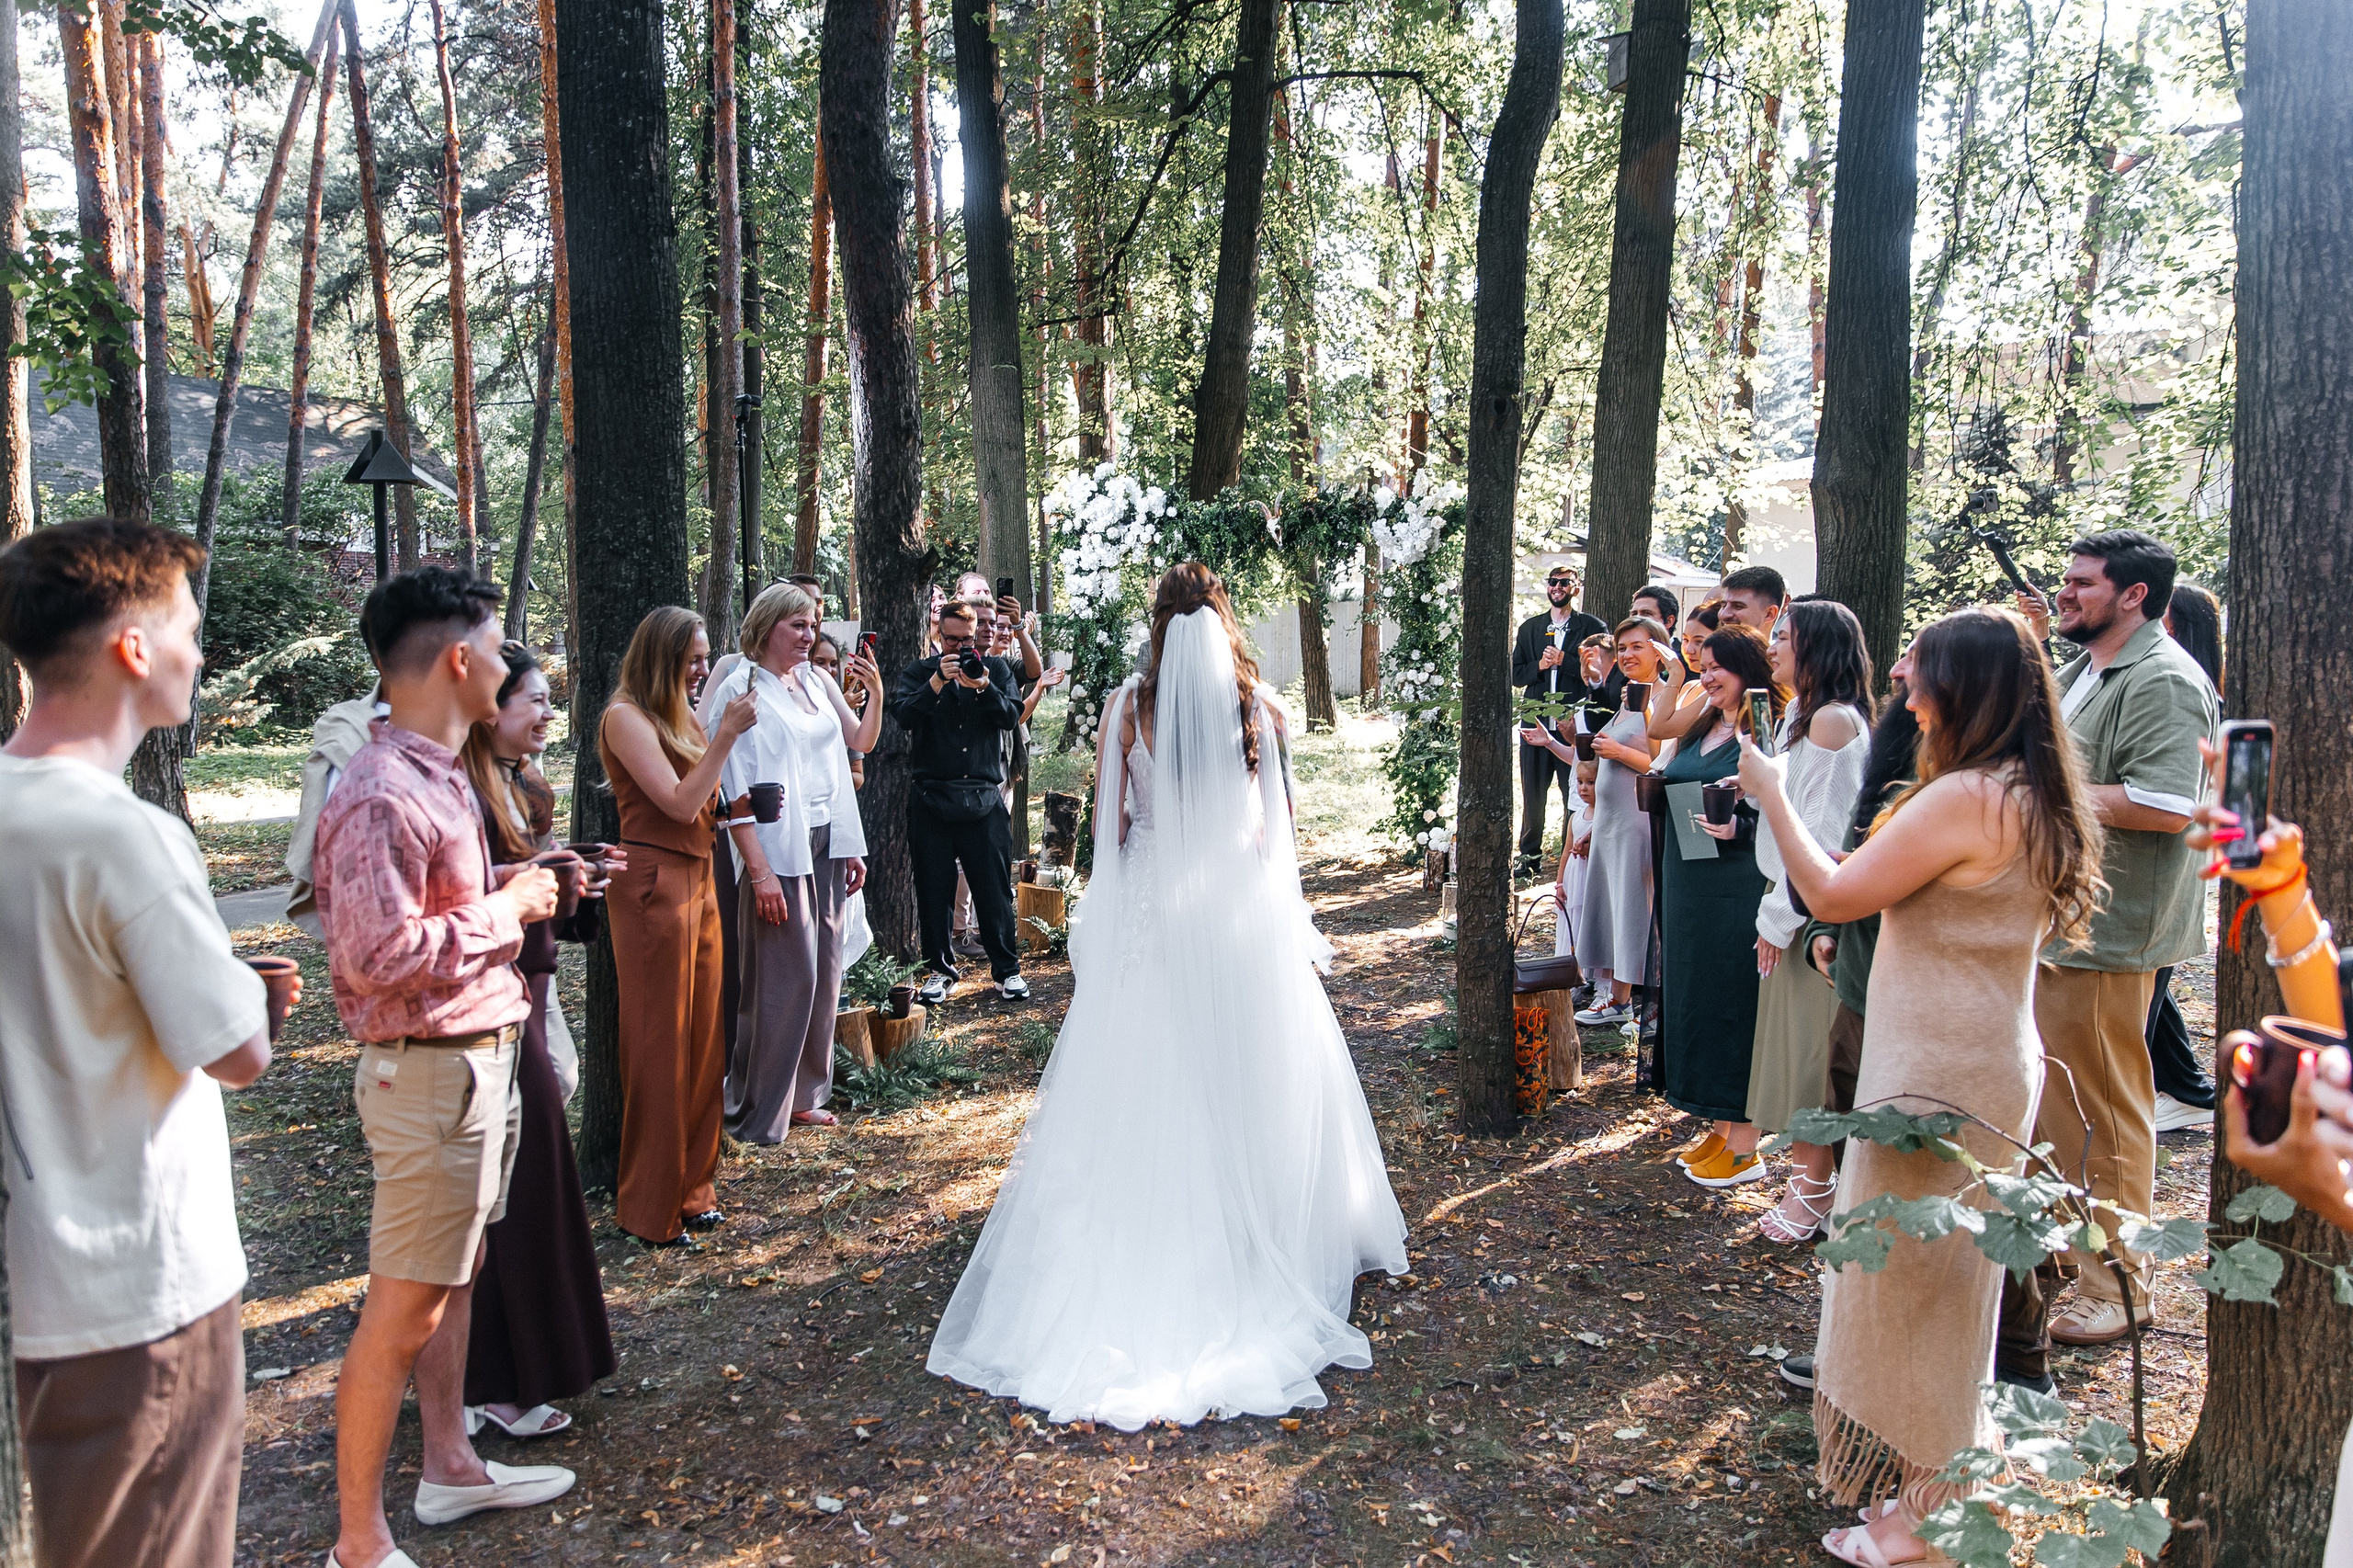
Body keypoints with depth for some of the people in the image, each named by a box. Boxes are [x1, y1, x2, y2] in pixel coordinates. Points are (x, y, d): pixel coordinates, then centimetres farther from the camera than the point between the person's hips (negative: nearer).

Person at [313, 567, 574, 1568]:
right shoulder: (382, 796, -22)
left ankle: (451, 1467, 38)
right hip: (430, 1074, -10)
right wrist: (505, 909, -18)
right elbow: (380, 953, -28)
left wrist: (511, 885, 6)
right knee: (401, 1312, 1)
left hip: (479, 1060, 10)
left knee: (454, 1277, 22)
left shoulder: (438, 775, 10)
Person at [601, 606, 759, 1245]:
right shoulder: (626, 717, -10)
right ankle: (651, 1208, 10)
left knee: (702, 1040, 10)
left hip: (698, 881, 8)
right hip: (654, 886, -8)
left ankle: (691, 1187, 21)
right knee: (659, 1046, -1)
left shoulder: (678, 716, 16)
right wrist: (726, 735, -18)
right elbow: (679, 804, -17)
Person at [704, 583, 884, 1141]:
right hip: (778, 851, -7)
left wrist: (875, 692, -1)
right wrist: (759, 871, -18)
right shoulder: (743, 688, -9)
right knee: (785, 978, -6)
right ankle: (759, 1115, 6)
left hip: (827, 845, 7)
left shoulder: (816, 681, 11)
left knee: (824, 972, 10)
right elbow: (735, 788, -14)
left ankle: (803, 1095, 24)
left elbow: (861, 740, 18)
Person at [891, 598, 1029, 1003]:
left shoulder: (995, 669, 11)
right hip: (932, 798, 0)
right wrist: (937, 683, -23)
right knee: (933, 890, 6)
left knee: (995, 889, 3)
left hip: (984, 799, 0)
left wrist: (983, 687, -19)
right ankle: (939, 968, 20)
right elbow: (903, 715, -9)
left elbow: (1011, 716, -3)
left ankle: (1007, 969, 15)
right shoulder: (918, 672, 8)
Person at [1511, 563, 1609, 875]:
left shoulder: (1592, 626, 2)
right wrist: (1539, 666, -8)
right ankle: (1530, 854, 21)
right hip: (1536, 723, 4)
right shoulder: (1530, 628, 14)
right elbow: (1516, 675, 10)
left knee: (1576, 797, -1)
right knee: (1532, 794, 10)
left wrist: (1563, 661, -14)